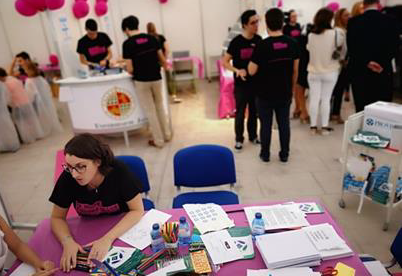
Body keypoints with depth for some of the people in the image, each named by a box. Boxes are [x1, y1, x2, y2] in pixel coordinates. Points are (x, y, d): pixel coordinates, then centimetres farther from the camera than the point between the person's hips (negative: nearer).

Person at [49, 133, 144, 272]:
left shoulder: (118, 172, -27)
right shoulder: (67, 178, -19)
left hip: (124, 228, -3)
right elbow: (57, 218, -7)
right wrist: (68, 241, -25)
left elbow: (137, 210, -20)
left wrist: (108, 238, -30)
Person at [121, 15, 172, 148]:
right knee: (159, 107, 21)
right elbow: (162, 59, 5)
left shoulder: (127, 43, -11)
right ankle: (167, 134, 29)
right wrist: (165, 67, 26)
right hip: (156, 78, 4)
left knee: (150, 111, 8)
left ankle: (158, 141, 17)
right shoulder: (151, 38, 1)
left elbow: (130, 69, -13)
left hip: (141, 81, -4)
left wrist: (136, 73, 9)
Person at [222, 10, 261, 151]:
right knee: (240, 113, 6)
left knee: (254, 111, 15)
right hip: (241, 84, -4)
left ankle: (253, 135, 33)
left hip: (256, 82, 4)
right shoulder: (237, 42, -13)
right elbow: (224, 62, -10)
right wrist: (237, 70, -26)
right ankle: (239, 139, 22)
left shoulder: (259, 40, -2)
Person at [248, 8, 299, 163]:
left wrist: (253, 59, 7)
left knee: (266, 125, 10)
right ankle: (284, 154, 26)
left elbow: (252, 71, -11)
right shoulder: (293, 44, -3)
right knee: (284, 124, 14)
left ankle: (265, 154, 23)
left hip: (265, 95, -3)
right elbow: (295, 71, 4)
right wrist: (292, 89, 16)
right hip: (285, 93, 3)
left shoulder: (262, 46, -17)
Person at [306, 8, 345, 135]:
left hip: (313, 71, 2)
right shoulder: (335, 34, -12)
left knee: (314, 99, 5)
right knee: (326, 99, 6)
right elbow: (343, 44, 4)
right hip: (330, 72, -2)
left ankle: (313, 126, 10)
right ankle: (324, 127, 12)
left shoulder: (311, 35, -5)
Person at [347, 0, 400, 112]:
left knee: (361, 109, 5)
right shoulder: (391, 21, 2)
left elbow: (351, 48, -6)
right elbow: (394, 48, -4)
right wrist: (382, 63, -8)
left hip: (359, 72, 0)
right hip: (383, 72, 0)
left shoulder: (353, 22, 0)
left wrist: (367, 62, -9)